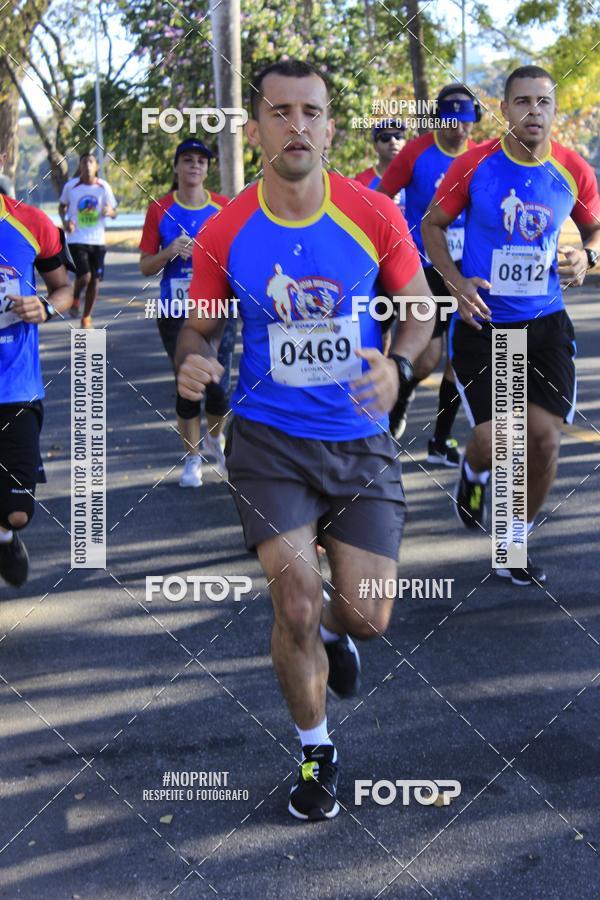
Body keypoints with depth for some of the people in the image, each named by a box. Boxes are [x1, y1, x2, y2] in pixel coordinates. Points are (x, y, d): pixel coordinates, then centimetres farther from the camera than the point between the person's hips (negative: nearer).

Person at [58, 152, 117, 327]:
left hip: (97, 240, 3)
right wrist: (65, 220, -6)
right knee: (84, 276, -18)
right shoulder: (70, 186, -4)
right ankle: (75, 298, 16)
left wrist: (109, 212, -19)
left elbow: (114, 213, 5)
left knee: (95, 280, 5)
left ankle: (86, 318, 23)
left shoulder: (104, 187, -1)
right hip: (77, 239, -3)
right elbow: (62, 206, 13)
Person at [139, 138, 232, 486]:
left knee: (220, 386, -2)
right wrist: (170, 252, -16)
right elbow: (146, 266, 2)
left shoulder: (224, 207, 3)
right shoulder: (160, 209, 0)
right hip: (177, 312, -1)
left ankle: (214, 440, 29)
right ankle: (193, 458, 19)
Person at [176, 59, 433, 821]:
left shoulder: (374, 216, -8)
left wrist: (396, 363, -17)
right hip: (270, 441, -1)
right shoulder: (224, 235, -8)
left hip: (361, 442, 1)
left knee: (366, 618, 3)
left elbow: (418, 305, 4)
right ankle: (315, 751, 18)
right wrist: (191, 363, -19)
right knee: (296, 609, -9)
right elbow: (199, 326, 5)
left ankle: (332, 632, 45)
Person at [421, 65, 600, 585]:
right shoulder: (475, 166, -9)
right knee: (492, 440, -10)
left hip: (546, 324, 2)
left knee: (544, 439, -3)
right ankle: (474, 474, 31)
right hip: (482, 323, -2)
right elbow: (432, 224, 4)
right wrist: (456, 281, -11)